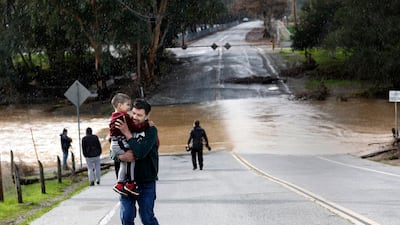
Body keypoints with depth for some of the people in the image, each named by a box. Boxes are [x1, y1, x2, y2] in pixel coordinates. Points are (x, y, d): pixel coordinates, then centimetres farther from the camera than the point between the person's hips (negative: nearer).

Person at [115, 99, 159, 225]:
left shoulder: (151, 130, -8)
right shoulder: (124, 127, 3)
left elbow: (141, 152, -22)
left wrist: (127, 133, -20)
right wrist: (122, 156, -20)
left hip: (146, 182, -3)